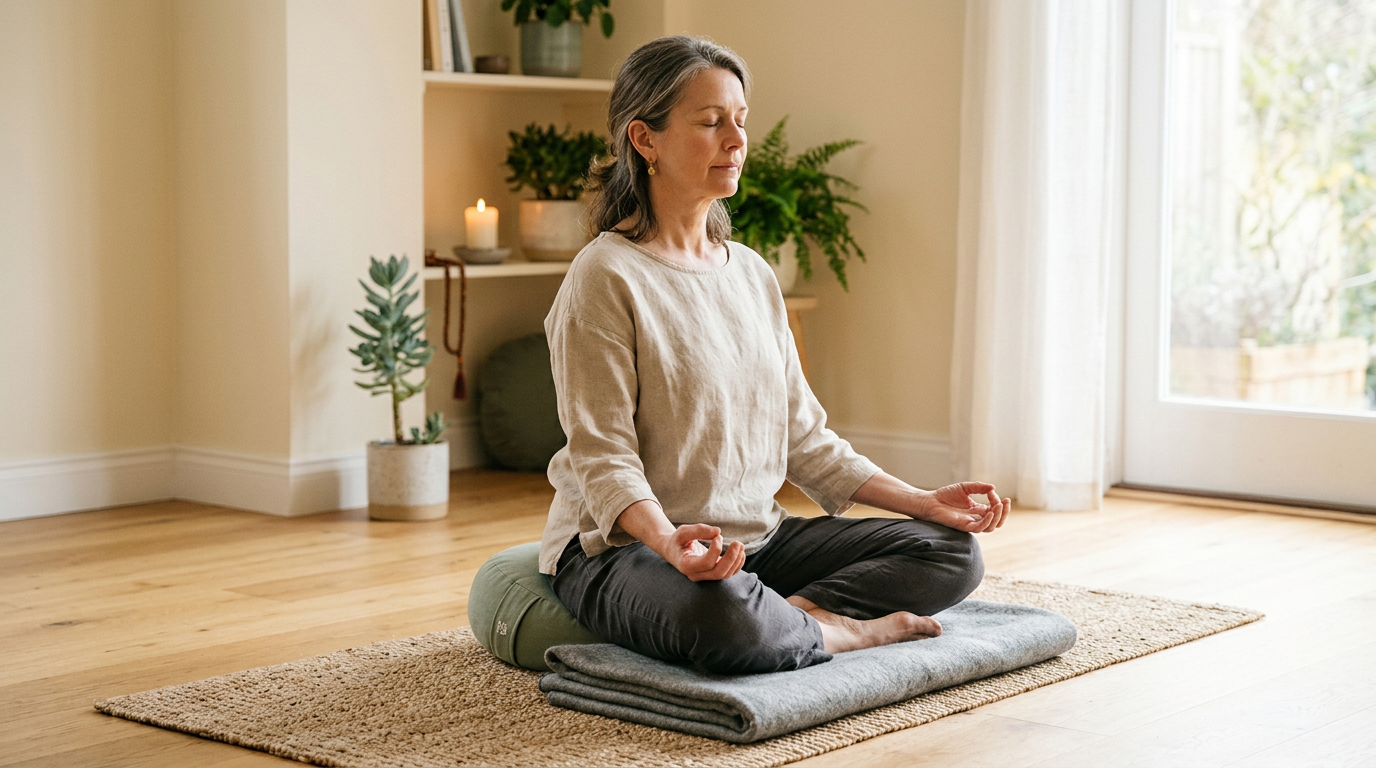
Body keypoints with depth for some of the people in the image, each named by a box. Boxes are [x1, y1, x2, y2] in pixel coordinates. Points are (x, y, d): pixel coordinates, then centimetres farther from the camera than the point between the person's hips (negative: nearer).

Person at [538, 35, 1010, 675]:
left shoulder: (752, 274, 12)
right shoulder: (605, 279, -11)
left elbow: (802, 436, 13)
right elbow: (602, 456, -17)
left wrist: (923, 501, 3)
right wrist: (668, 539, -36)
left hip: (753, 539, 8)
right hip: (621, 545, -7)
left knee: (951, 552, -4)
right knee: (731, 623, -40)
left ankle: (796, 612, -18)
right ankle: (847, 631, -12)